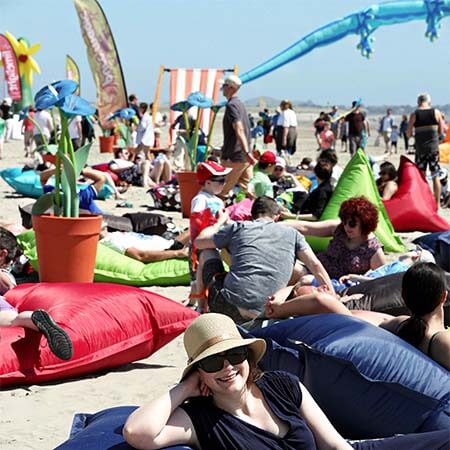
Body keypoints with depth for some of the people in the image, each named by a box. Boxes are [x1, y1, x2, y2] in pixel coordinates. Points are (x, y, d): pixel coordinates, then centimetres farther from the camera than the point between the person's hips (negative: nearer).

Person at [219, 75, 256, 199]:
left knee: (223, 191, 0)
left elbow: (239, 130, -25)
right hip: (245, 157, 9)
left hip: (235, 157, -9)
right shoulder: (240, 104, 17)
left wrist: (247, 153, -33)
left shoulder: (231, 105, -13)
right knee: (246, 188, 9)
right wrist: (224, 150, 36)